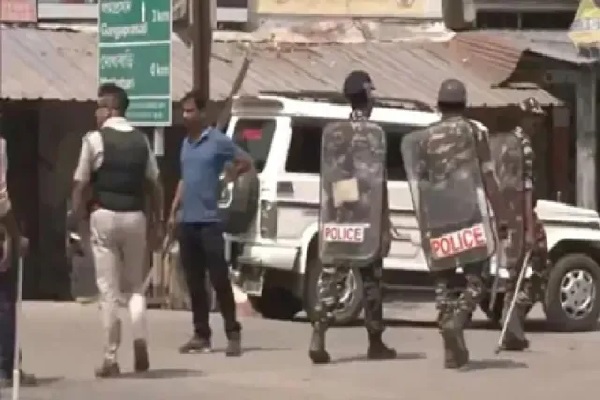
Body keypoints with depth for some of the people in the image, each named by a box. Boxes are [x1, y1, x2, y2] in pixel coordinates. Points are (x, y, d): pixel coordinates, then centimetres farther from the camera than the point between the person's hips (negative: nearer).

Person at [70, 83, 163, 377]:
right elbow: (154, 184, 9)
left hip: (104, 216, -3)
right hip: (135, 217, 3)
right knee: (135, 285, 15)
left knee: (108, 290, 2)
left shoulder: (94, 139, -6)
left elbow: (81, 185, -7)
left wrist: (74, 222, 0)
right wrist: (157, 223, 16)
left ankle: (111, 358, 3)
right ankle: (140, 338, -10)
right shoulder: (141, 140, 7)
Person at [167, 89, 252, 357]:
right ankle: (201, 335, 13)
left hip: (209, 220, -7)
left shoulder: (219, 141, -6)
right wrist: (173, 212, 17)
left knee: (219, 279, -6)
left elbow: (246, 162, 1)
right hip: (187, 221, 7)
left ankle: (233, 334, -2)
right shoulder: (185, 143, 14)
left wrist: (226, 179, -3)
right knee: (194, 282, 8)